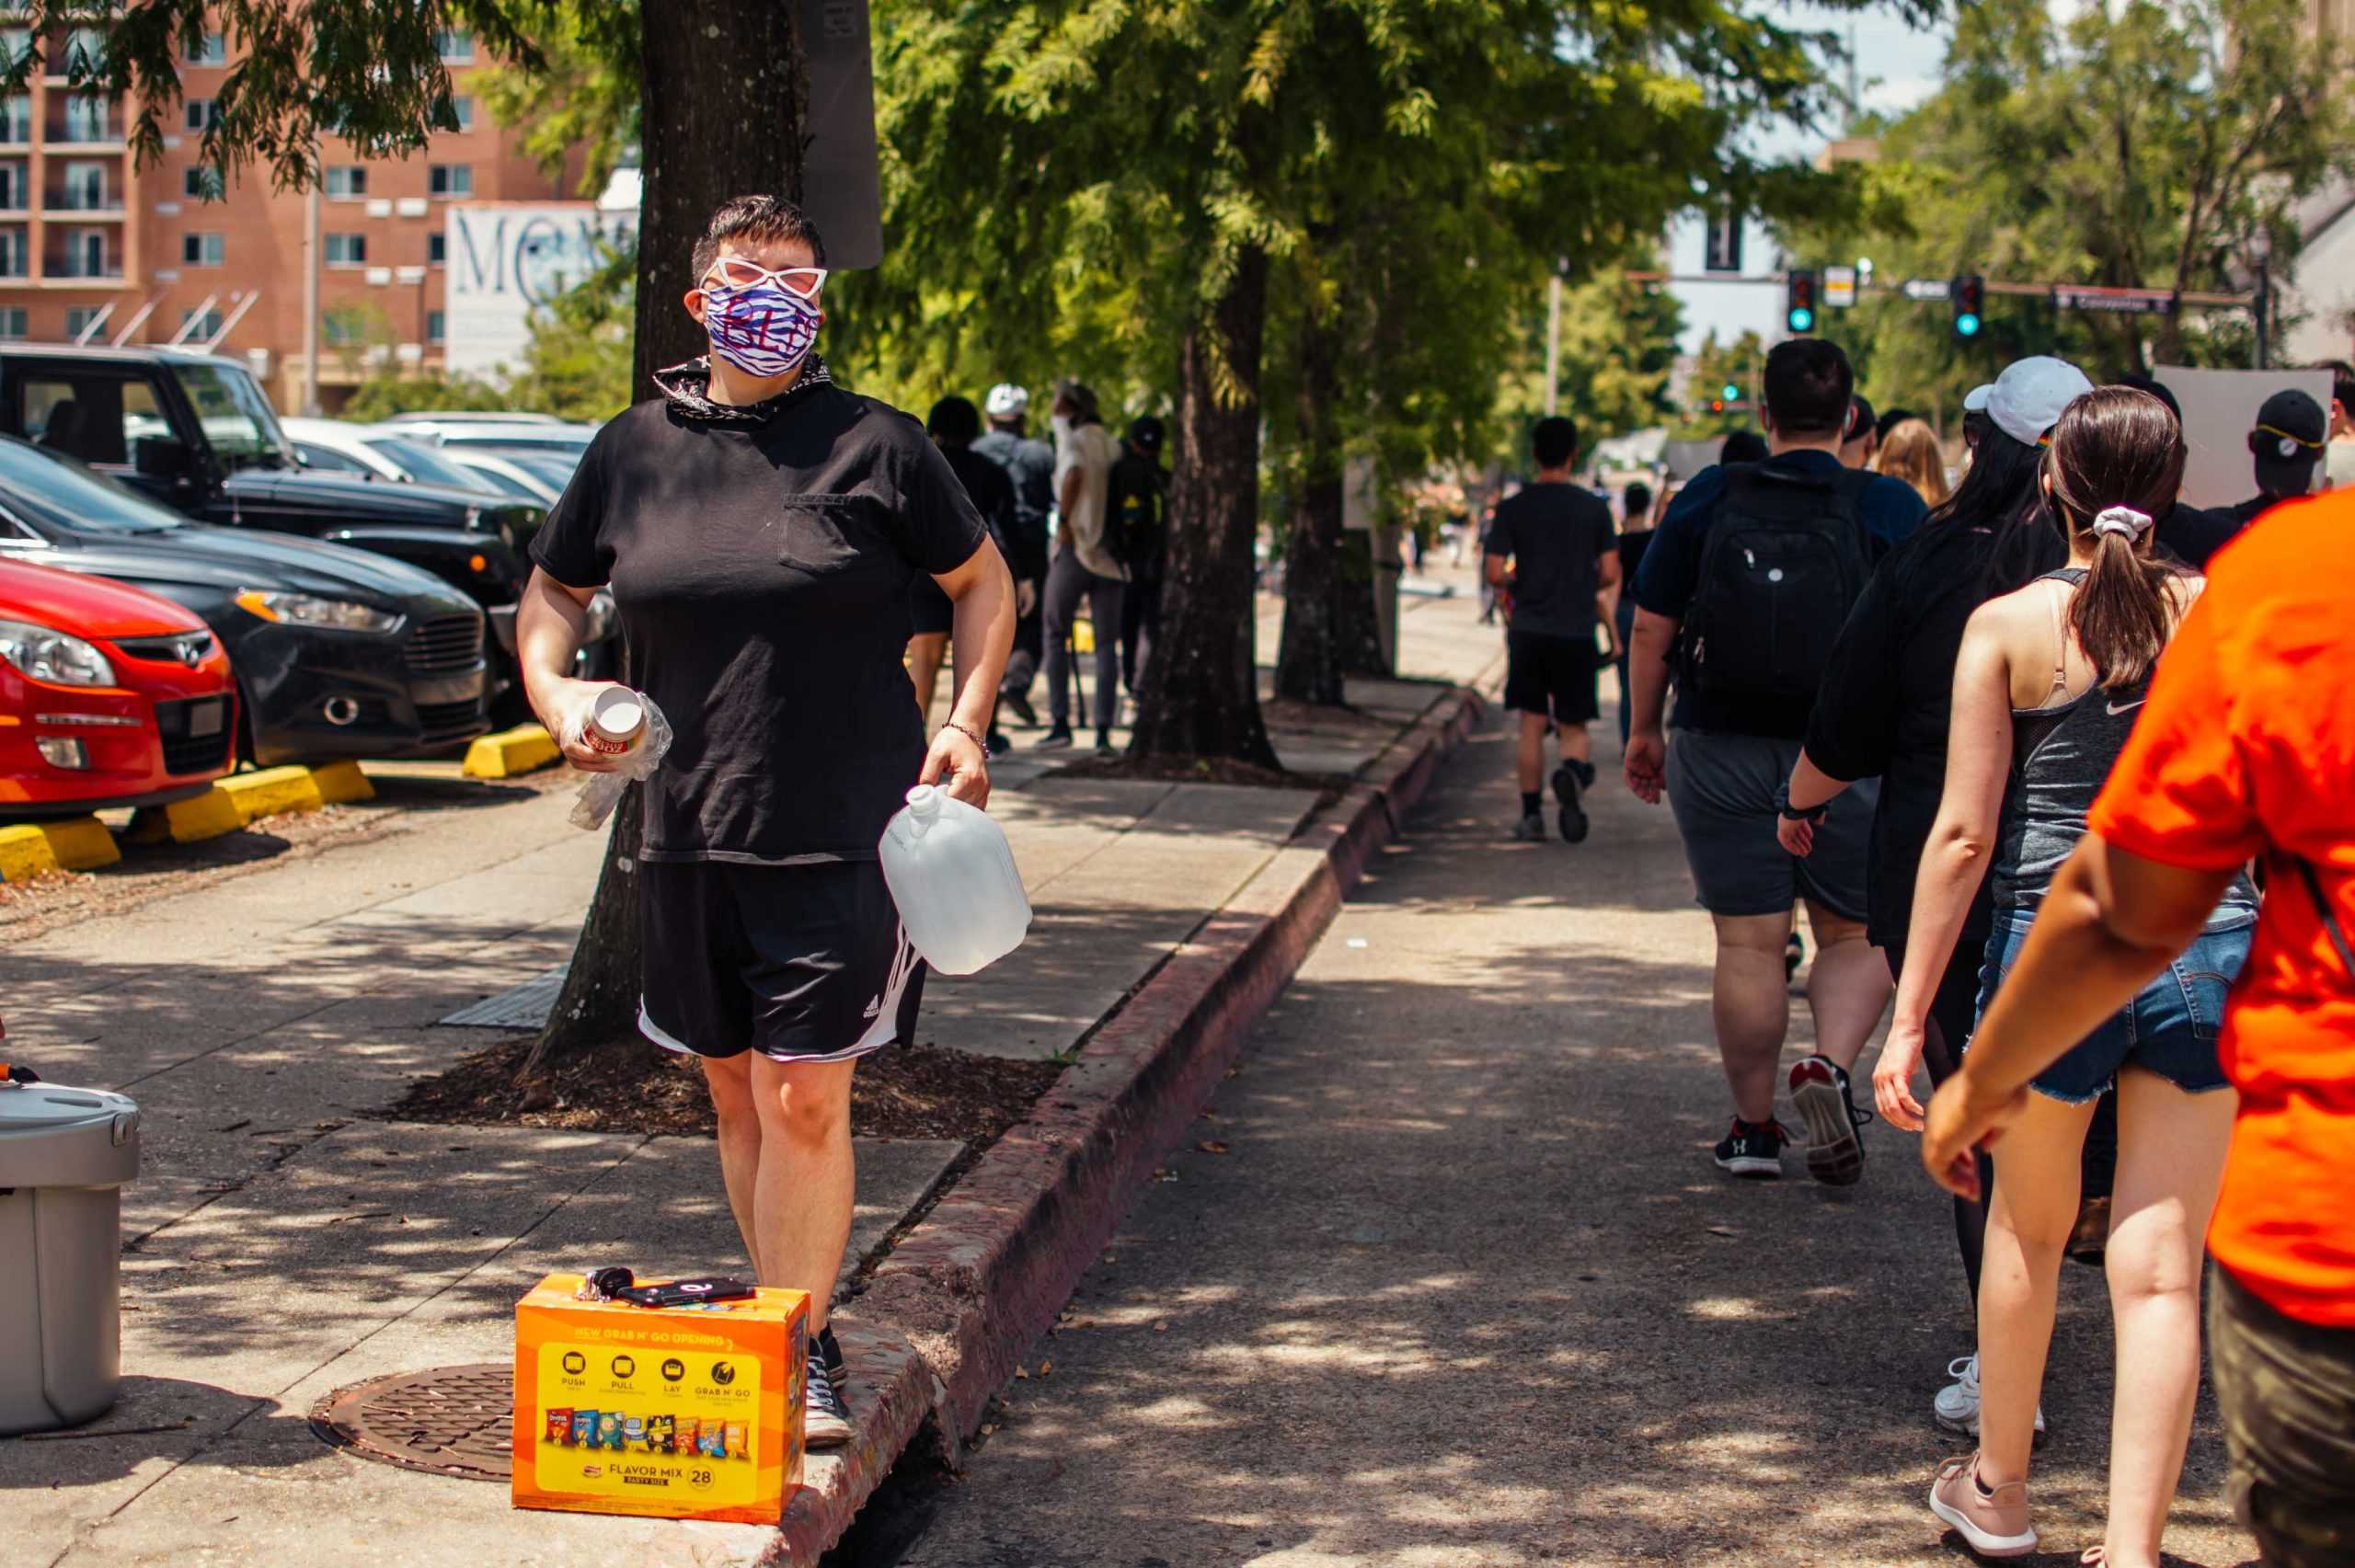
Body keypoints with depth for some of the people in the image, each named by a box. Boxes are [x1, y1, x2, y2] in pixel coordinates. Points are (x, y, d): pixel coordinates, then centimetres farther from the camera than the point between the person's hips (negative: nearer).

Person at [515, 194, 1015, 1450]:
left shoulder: (875, 446, -1)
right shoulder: (633, 449, 7)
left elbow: (983, 583, 9)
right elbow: (552, 591, 20)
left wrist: (965, 725, -4)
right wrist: (553, 689, 0)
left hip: (841, 830, -4)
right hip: (687, 830, 4)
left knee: (805, 1098, -7)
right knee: (734, 1088, 13)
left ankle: (803, 1351, 3)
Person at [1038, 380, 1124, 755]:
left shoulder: (1070, 439, -2)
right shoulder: (1109, 444, 14)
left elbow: (1075, 472, -22)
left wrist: (1063, 520, -18)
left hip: (1074, 548, -4)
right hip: (1110, 553, 4)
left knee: (1055, 635, 8)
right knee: (1107, 643, 4)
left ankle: (1060, 721, 1)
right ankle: (1103, 731, -2)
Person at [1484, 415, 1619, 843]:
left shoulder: (1513, 508, -2)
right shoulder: (1593, 507, -1)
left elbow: (1493, 573, -7)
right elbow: (1609, 575, -2)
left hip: (1529, 630, 0)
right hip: (1577, 632, 0)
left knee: (1531, 726, 9)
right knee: (1574, 727, 6)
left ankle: (1532, 815, 10)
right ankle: (1573, 769, -26)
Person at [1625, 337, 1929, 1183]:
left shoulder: (1707, 500, 1)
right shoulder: (1890, 508, -3)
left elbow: (1650, 628, 3)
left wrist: (1644, 730, 14)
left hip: (1722, 754, 1)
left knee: (1748, 943, 7)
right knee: (1855, 936, 14)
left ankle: (1754, 1127, 13)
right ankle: (1830, 1065, -11)